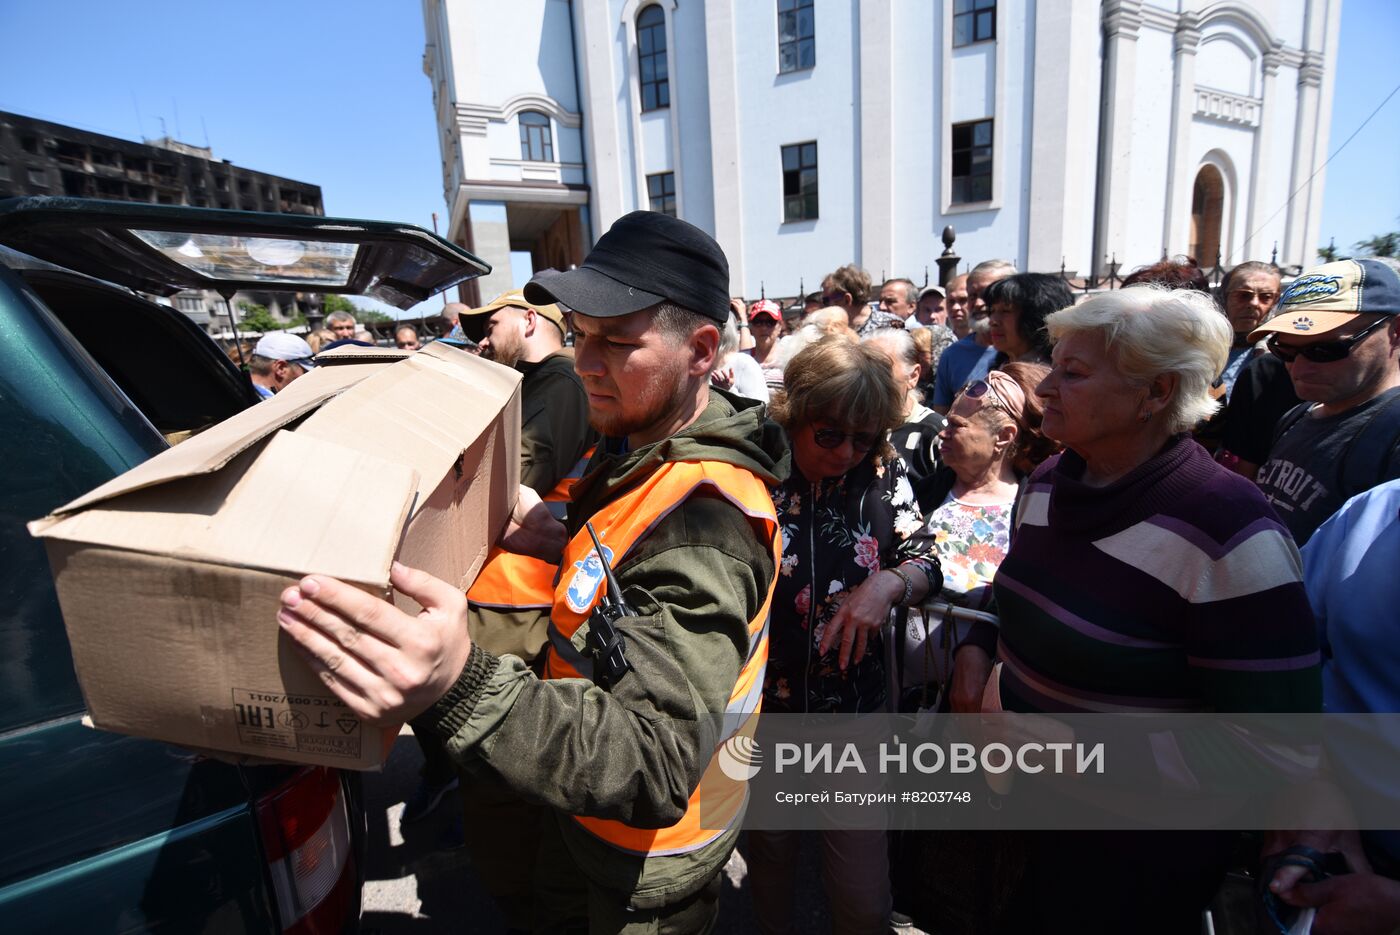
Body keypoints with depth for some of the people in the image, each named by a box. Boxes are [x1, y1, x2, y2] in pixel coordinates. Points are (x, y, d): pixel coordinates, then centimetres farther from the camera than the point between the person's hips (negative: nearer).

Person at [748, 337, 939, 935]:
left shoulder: (884, 473, -8)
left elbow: (926, 562, 1)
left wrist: (890, 583, -20)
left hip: (854, 710, 1)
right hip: (762, 710, -1)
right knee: (768, 861, 25)